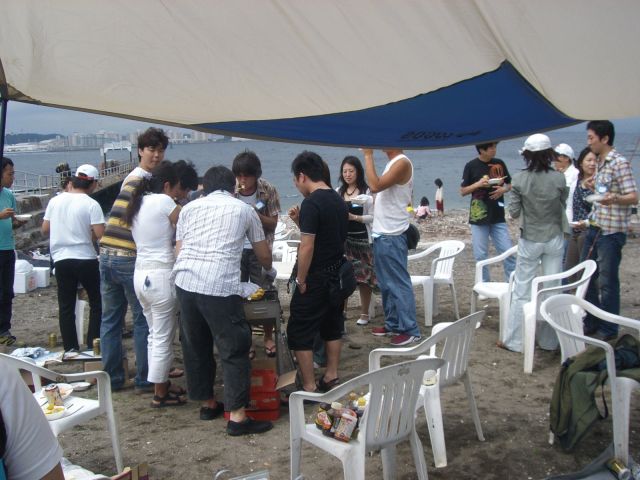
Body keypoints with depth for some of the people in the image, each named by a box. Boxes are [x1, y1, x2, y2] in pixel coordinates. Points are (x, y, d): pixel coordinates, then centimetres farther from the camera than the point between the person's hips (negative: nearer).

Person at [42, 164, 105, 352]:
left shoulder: (55, 201, 3)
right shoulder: (91, 204, -11)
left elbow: (45, 230, 8)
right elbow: (100, 234, -17)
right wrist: (87, 232, 4)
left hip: (61, 259, 4)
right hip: (85, 259, -4)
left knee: (66, 306, 9)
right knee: (97, 303, 9)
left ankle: (70, 348, 12)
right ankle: (93, 345, 7)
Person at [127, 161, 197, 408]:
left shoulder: (138, 204, 13)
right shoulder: (164, 202, -11)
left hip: (141, 274, 9)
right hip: (161, 275, -9)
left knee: (155, 334, 18)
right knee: (163, 337, 2)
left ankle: (161, 386, 28)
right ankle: (160, 395, 11)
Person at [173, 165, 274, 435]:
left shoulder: (190, 208, 20)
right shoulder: (243, 209, 14)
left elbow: (178, 250, 19)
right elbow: (264, 255, 22)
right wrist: (269, 270, 44)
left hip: (185, 280, 5)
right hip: (219, 285, -4)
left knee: (195, 346, 17)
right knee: (234, 350, 3)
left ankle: (207, 403, 31)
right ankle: (237, 416, 2)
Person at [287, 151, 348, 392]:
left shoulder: (311, 203, -18)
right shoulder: (339, 200, 8)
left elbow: (307, 247, -22)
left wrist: (301, 280, -13)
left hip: (316, 278, -9)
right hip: (337, 273, 9)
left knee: (300, 333, 0)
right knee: (332, 326, 18)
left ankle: (309, 388, 3)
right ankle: (331, 378, 27)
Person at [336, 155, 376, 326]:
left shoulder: (367, 192, -7)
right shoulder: (338, 192, 7)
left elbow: (373, 217, -9)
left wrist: (355, 217, -20)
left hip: (362, 240, -3)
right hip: (342, 239, 4)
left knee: (363, 277, 3)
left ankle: (364, 314, 16)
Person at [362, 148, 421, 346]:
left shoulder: (402, 163, -15)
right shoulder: (392, 163, 15)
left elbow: (375, 186, -24)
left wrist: (368, 155, -19)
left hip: (391, 236, -10)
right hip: (382, 233, 10)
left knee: (399, 283, -6)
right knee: (386, 283, 16)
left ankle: (410, 330, -1)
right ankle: (393, 324, 25)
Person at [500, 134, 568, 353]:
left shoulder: (520, 180, -11)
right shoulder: (559, 178, -7)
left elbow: (514, 212, -6)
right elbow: (563, 206, 5)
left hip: (530, 240, -1)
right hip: (554, 239, 1)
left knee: (522, 291, 6)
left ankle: (514, 341, 10)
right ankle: (549, 340, 18)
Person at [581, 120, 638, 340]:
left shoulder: (619, 163, -14)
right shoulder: (600, 163, 13)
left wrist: (613, 199, -36)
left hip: (611, 231, -9)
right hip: (594, 228, 9)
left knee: (607, 282, -1)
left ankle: (608, 330, 10)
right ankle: (591, 323, 26)